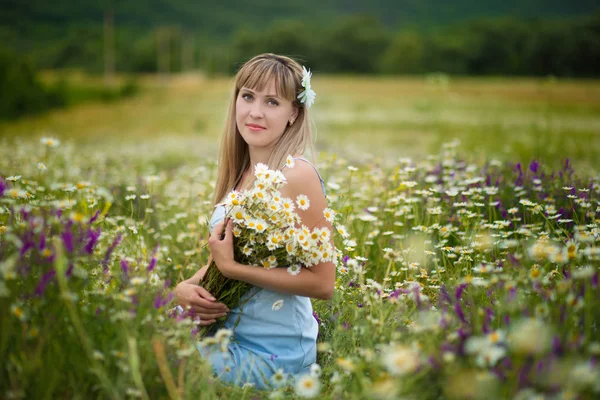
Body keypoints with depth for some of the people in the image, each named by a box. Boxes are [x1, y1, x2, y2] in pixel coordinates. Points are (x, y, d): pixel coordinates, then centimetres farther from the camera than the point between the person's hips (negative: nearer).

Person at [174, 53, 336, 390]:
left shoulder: (297, 173, -17)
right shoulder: (241, 172, 6)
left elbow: (323, 282, -18)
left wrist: (232, 268, -20)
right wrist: (188, 286, -7)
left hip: (274, 352, -7)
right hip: (229, 334, 7)